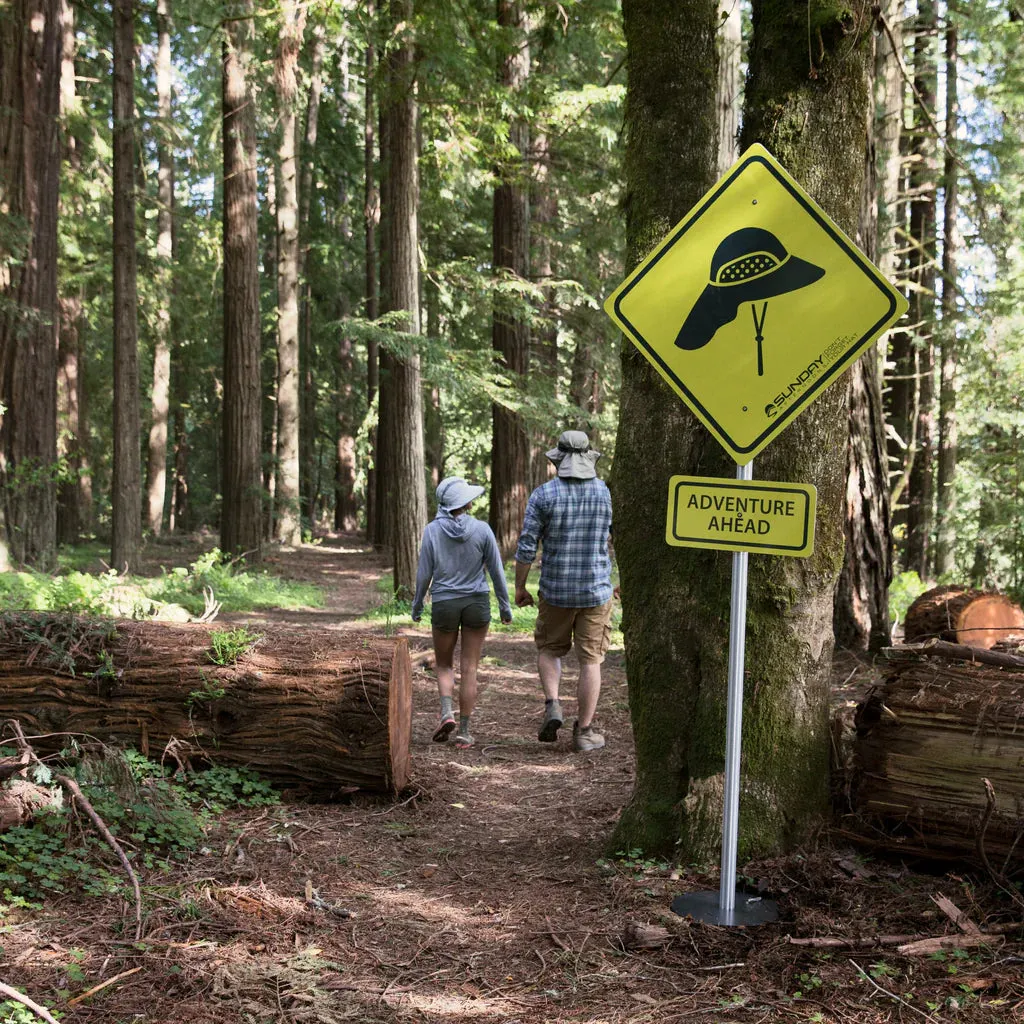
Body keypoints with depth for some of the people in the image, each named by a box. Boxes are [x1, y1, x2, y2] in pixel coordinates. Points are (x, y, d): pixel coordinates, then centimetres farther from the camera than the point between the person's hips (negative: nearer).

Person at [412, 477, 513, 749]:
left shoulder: (432, 530, -9)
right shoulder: (482, 530, -9)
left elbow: (424, 573, -6)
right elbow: (496, 570, -4)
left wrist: (417, 604, 9)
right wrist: (505, 605, 8)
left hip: (444, 604, 0)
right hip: (477, 604, 0)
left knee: (444, 665, 18)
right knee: (469, 670, 7)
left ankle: (446, 713, -6)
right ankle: (464, 731, 6)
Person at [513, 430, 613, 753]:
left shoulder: (543, 495, -7)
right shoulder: (608, 493, -3)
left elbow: (526, 546, -6)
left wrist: (520, 587, 4)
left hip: (555, 590, 0)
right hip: (597, 591, 0)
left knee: (550, 649, 20)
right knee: (590, 660, 7)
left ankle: (552, 705, -1)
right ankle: (584, 731, 9)